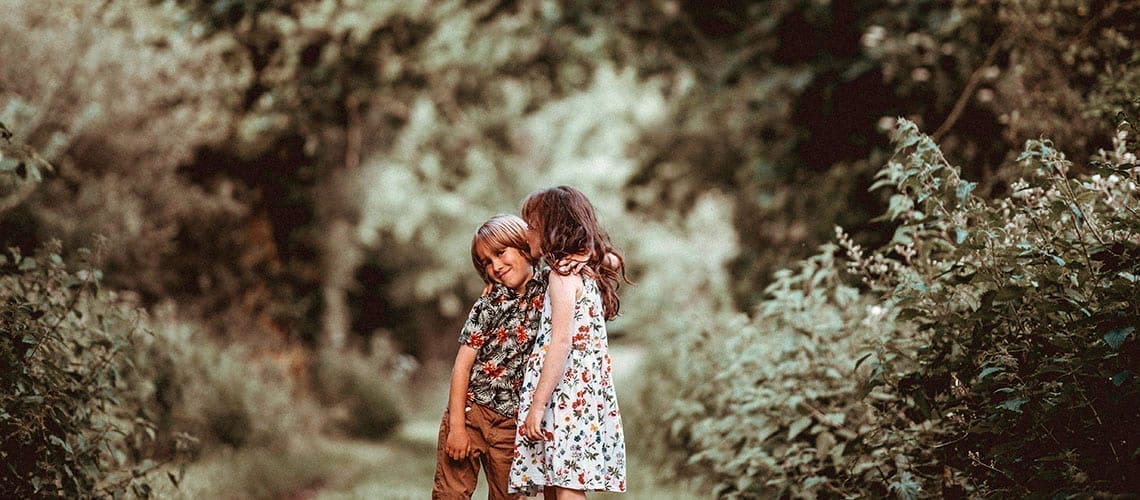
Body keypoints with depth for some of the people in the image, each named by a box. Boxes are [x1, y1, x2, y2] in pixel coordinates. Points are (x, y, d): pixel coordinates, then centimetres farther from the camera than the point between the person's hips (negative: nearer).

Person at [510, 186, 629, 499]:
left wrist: (537, 405, -19)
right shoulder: (588, 270, 16)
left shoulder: (563, 274, -9)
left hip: (567, 396, -9)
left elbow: (561, 342, -17)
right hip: (586, 389, 9)